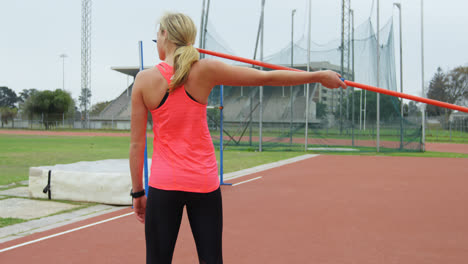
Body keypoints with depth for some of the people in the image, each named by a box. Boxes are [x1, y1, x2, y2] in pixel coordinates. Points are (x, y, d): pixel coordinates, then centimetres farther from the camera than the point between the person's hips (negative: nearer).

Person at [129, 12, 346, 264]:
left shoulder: (145, 79, -5)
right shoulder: (205, 70, -5)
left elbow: (137, 143, -2)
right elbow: (266, 78, -1)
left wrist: (137, 191, 7)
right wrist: (318, 76, 10)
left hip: (163, 185, -1)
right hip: (204, 183, 1)